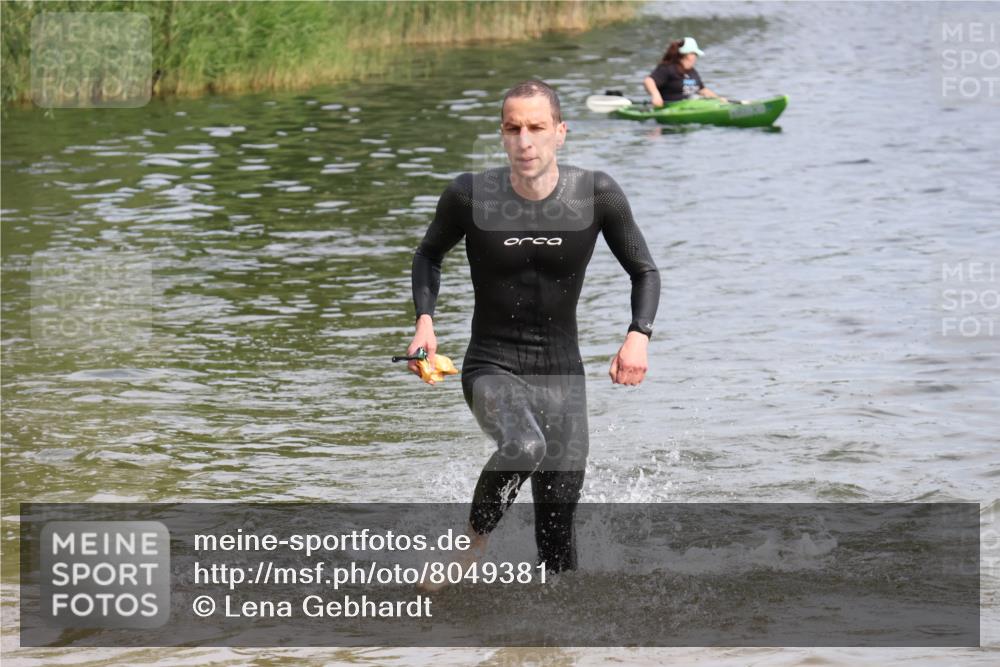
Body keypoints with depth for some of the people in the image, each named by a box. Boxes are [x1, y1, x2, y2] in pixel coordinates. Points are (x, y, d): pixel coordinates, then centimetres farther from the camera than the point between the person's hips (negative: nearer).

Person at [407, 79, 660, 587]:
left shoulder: (597, 194, -7)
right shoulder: (470, 196, -9)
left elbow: (644, 272, 6)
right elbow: (429, 254, 12)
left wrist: (639, 336, -12)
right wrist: (424, 321, -3)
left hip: (562, 373, 2)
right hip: (492, 368, -2)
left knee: (558, 521, 0)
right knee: (524, 448, -33)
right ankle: (473, 542, -9)